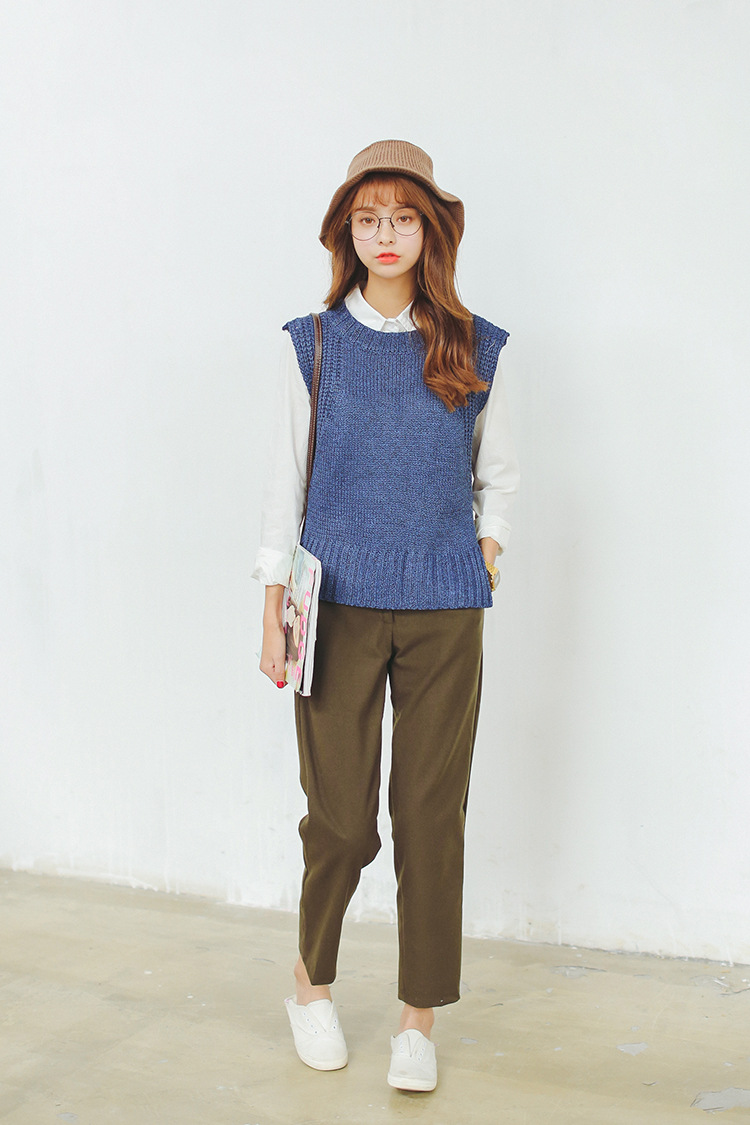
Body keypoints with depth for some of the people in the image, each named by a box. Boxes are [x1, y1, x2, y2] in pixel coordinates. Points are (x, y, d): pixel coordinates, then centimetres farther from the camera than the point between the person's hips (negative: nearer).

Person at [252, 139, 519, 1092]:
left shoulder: (475, 350, 6)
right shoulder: (312, 345, 4)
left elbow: (498, 476, 15)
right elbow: (285, 484, 4)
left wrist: (483, 562, 1)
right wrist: (274, 612, 1)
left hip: (444, 612, 1)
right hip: (341, 607, -1)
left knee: (433, 815, 3)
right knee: (341, 818, 2)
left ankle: (419, 1020, 18)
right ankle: (311, 982, 28)